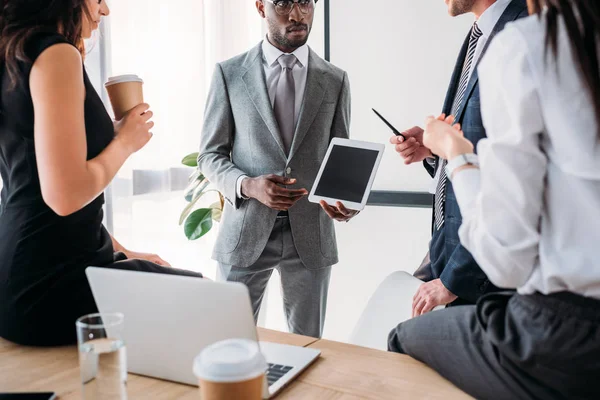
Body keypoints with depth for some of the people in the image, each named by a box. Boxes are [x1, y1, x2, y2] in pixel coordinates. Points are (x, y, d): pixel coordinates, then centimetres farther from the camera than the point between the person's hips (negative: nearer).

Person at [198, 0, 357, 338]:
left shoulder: (335, 80, 5)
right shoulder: (229, 74, 1)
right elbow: (210, 154, 3)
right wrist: (247, 185, -17)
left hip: (310, 233, 1)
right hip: (246, 229, -1)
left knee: (308, 344, 12)